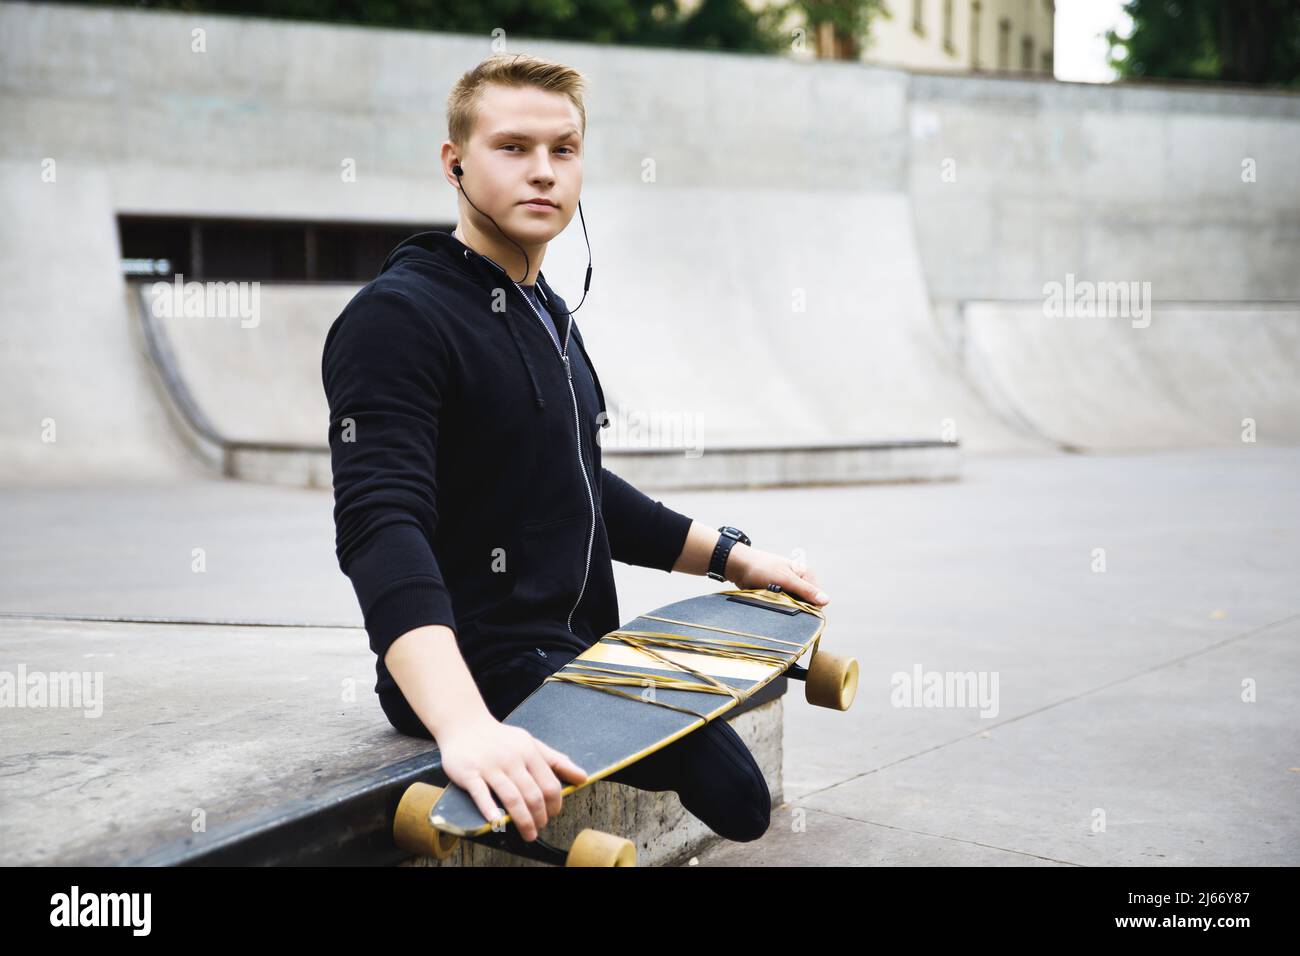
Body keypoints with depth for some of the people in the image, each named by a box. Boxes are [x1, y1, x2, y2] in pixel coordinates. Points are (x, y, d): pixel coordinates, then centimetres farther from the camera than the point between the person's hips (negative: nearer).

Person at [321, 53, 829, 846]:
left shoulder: (548, 315, 14)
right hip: (478, 666, -9)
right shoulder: (397, 319, -16)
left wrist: (732, 557, 19)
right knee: (728, 786, -22)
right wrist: (463, 725, -45)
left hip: (569, 650, 10)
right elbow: (381, 529, -30)